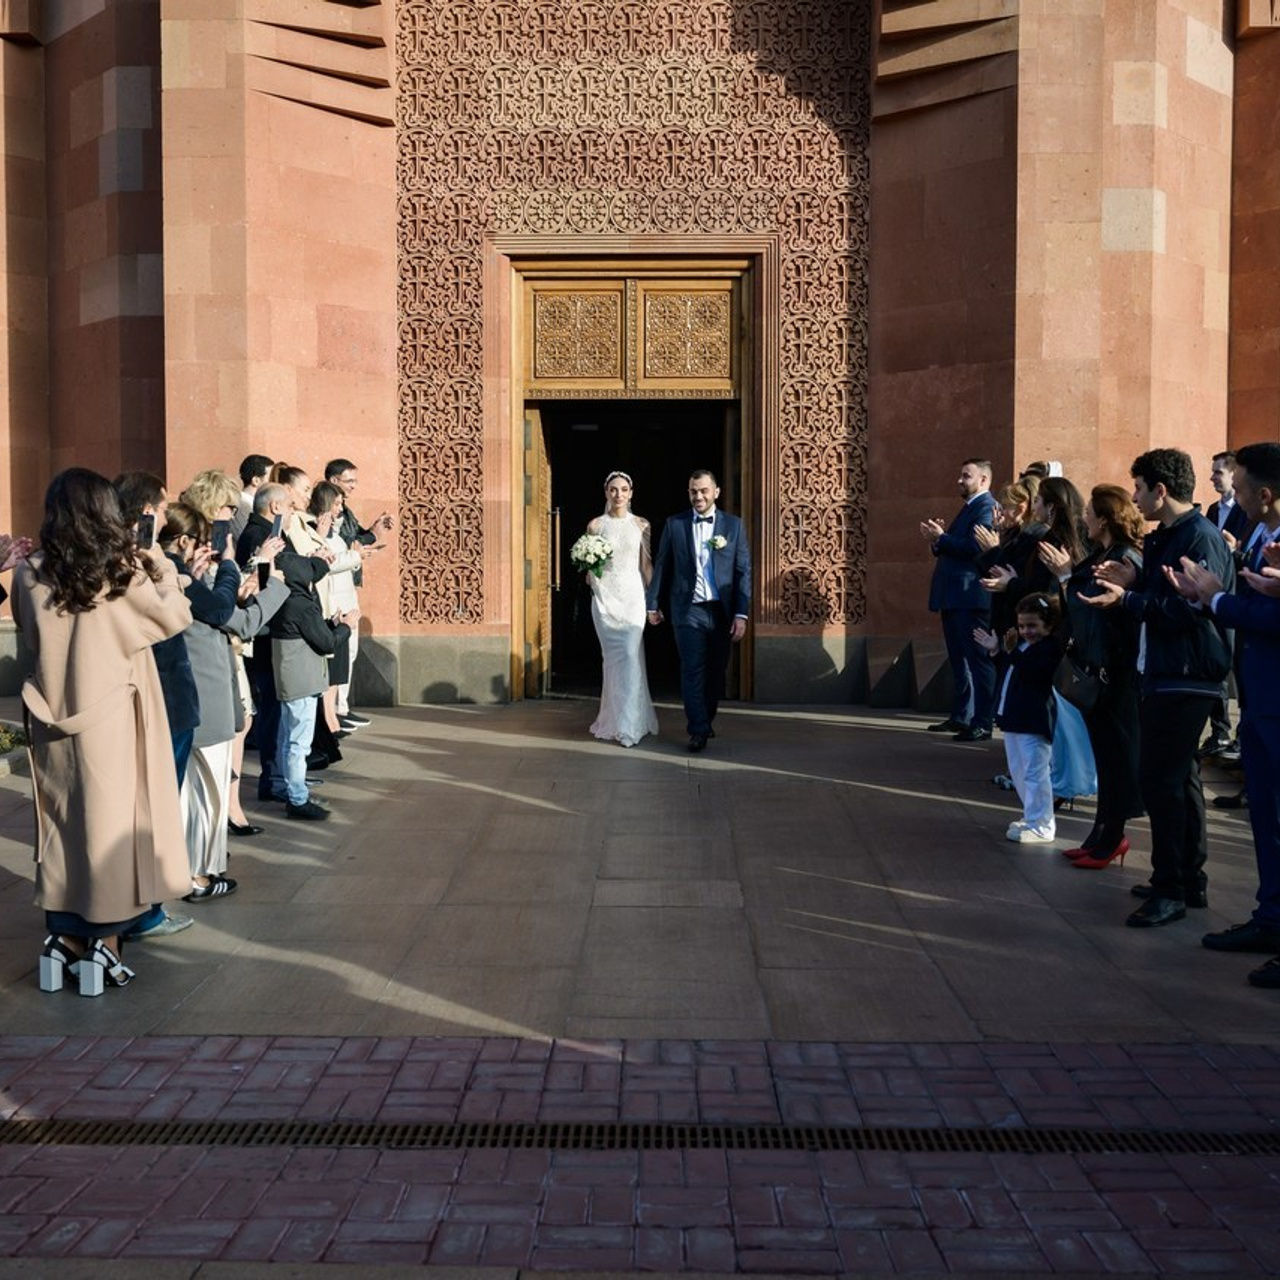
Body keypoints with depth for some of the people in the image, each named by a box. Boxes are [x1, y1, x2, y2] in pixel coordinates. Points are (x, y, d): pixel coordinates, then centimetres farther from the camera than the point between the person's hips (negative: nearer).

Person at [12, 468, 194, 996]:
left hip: (53, 723, 3)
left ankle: (64, 942, 19)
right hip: (111, 723, -3)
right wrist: (160, 566, 11)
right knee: (111, 824, 6)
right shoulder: (122, 572, -11)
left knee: (61, 827, 13)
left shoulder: (31, 574, -3)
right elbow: (175, 617, 0)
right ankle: (103, 947, 10)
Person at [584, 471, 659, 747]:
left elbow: (646, 565, 8)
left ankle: (628, 724, -5)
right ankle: (616, 720, 14)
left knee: (630, 655, -9)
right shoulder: (596, 525, 5)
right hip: (604, 594, 0)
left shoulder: (641, 525, 6)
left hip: (632, 593, 0)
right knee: (612, 657, 2)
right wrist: (589, 571, -13)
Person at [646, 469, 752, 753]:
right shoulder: (674, 524, 4)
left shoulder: (733, 525, 3)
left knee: (716, 672, 10)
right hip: (688, 610, -1)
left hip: (722, 611, 1)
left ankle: (707, 718, 29)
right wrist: (653, 604, 11)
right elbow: (661, 567, 9)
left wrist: (741, 614, -5)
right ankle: (698, 729, 0)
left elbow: (743, 571, 1)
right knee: (692, 671, -6)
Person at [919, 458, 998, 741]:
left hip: (971, 598, -10)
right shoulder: (970, 507, 20)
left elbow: (975, 548, -22)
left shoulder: (987, 507, -10)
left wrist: (941, 538, -16)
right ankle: (960, 717, 23)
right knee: (960, 661, 15)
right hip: (954, 598, 10)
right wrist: (937, 540, 4)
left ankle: (981, 724, -4)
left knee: (979, 661, -6)